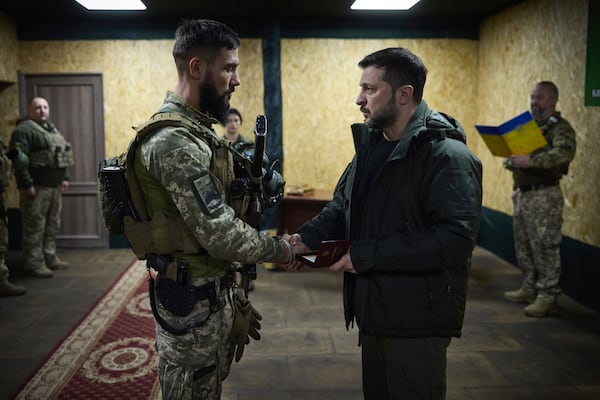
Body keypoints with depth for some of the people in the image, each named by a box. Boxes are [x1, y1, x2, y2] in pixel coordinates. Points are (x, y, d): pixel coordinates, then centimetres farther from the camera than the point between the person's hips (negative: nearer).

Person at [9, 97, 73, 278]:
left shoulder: (52, 128, 18)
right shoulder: (24, 130, -11)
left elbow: (63, 155, 23)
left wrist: (64, 178, 17)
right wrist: (26, 185, -22)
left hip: (55, 186, 9)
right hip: (36, 188, -9)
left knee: (52, 225, 15)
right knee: (34, 227, -4)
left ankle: (50, 258, 25)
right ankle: (34, 263, 3)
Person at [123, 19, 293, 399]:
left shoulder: (194, 129, 9)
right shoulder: (174, 140, -24)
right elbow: (221, 236, -27)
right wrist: (281, 249, -11)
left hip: (213, 287, 9)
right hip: (192, 296, -9)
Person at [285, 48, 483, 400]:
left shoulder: (448, 155, -20)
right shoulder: (370, 144, 9)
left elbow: (455, 239, -28)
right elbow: (343, 205, 16)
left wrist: (367, 255, -26)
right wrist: (308, 236, -4)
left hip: (418, 321, -8)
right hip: (374, 310, 8)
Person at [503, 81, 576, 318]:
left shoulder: (560, 128, -7)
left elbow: (565, 153, -26)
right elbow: (511, 152, 20)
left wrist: (531, 160, -36)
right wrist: (511, 161, -4)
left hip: (544, 195, -8)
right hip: (521, 193, 8)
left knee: (545, 247, -4)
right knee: (523, 245, 14)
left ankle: (547, 296, 4)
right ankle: (529, 288, 26)